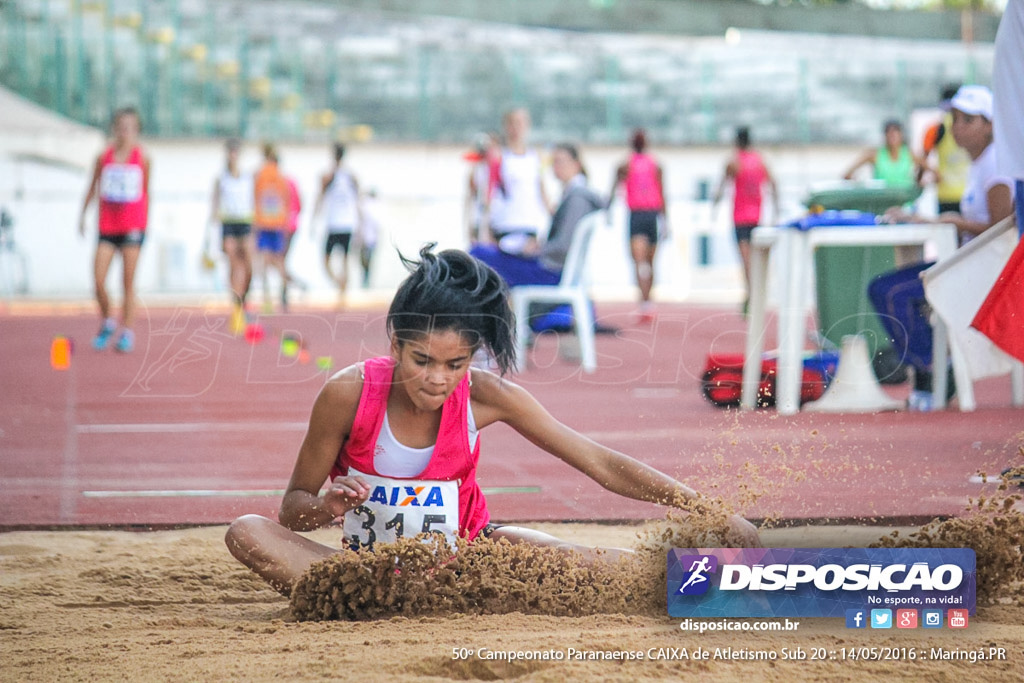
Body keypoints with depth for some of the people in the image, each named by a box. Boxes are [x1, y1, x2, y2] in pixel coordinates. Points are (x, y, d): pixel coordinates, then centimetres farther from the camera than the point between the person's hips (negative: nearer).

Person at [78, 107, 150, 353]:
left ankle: (127, 332, 5)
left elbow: (146, 192, 9)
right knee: (98, 280, -6)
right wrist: (83, 214, 13)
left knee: (128, 281, -2)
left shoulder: (142, 159, 0)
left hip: (133, 227, -1)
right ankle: (106, 322, 18)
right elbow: (93, 187, 15)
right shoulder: (104, 158, 3)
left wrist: (145, 222, 11)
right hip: (107, 226, 1)